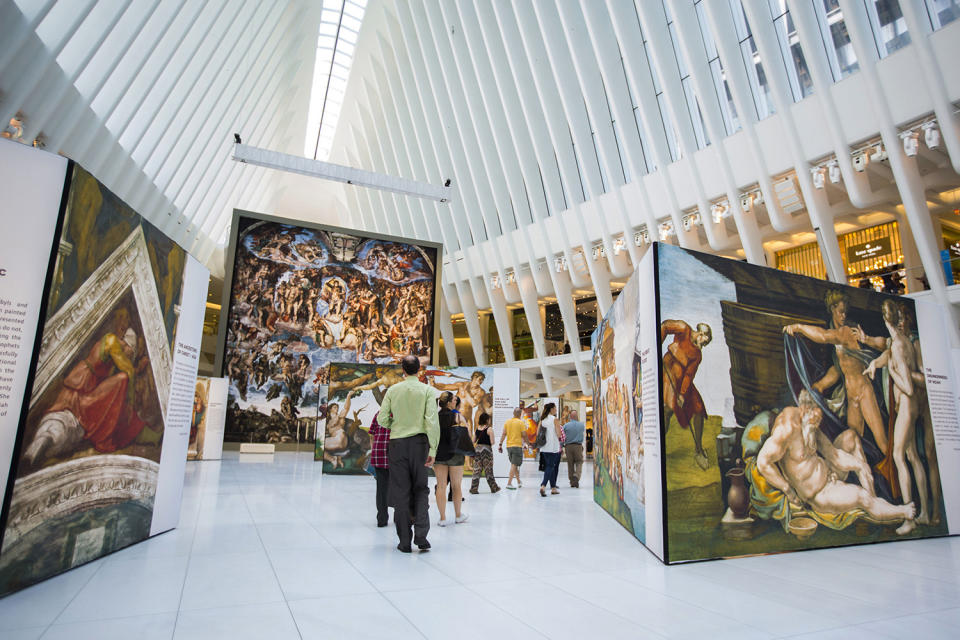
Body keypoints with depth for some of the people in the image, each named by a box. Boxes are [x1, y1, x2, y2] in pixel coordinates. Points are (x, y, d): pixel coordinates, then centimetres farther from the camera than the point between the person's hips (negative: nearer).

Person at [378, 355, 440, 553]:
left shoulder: (393, 390, 1)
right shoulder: (426, 390, -3)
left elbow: (382, 419, -1)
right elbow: (432, 421, -11)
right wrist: (432, 449, -9)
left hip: (397, 443, 1)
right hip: (419, 442, -1)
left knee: (401, 492, 7)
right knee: (420, 490, 12)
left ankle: (405, 541, 11)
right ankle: (421, 536, 2)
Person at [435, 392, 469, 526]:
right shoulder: (457, 416, -9)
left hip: (438, 454, 3)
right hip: (455, 454, -2)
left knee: (441, 486, 7)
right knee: (456, 486, 11)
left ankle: (442, 518, 10)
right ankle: (458, 515, 25)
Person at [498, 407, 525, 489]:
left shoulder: (507, 422, 6)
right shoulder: (520, 422, -6)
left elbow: (504, 434, 2)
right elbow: (523, 435, -7)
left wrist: (500, 445, 4)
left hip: (509, 446, 5)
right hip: (517, 446, -5)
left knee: (514, 465, 18)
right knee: (514, 465, -4)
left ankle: (519, 482, 28)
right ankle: (509, 483, -10)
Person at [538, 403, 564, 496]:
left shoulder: (542, 420, 7)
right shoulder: (554, 419, -8)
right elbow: (559, 434, -11)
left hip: (544, 447, 6)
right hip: (553, 447, -6)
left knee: (549, 466, 13)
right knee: (550, 467, -3)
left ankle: (553, 488, 20)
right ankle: (543, 486, -18)